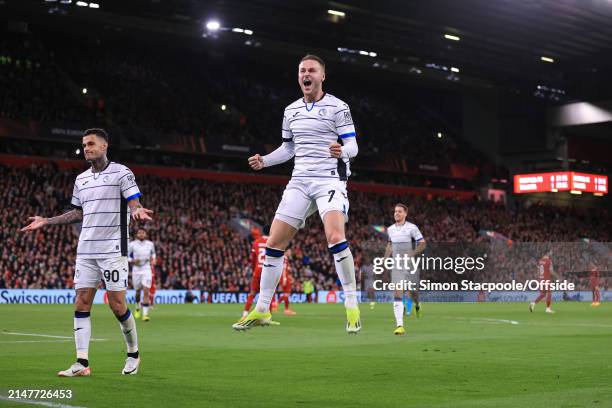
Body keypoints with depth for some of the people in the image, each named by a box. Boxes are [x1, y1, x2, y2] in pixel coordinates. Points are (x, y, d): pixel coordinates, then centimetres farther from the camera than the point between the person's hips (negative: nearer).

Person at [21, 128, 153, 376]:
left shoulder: (121, 173, -3)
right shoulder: (81, 179, 15)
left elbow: (134, 205, -8)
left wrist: (138, 212, -32)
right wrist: (46, 221, 20)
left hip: (113, 250, -6)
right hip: (86, 250, 6)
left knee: (117, 305, -5)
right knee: (81, 304, -2)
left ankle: (133, 354, 15)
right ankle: (82, 363, -1)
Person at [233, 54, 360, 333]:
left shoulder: (337, 107, -3)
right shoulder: (291, 110, 13)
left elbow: (352, 146, -7)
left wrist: (341, 151, -30)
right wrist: (264, 161, 6)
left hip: (330, 180, -5)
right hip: (300, 182, 5)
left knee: (336, 238, -27)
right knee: (274, 243, 1)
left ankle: (352, 306, -15)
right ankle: (261, 310, 12)